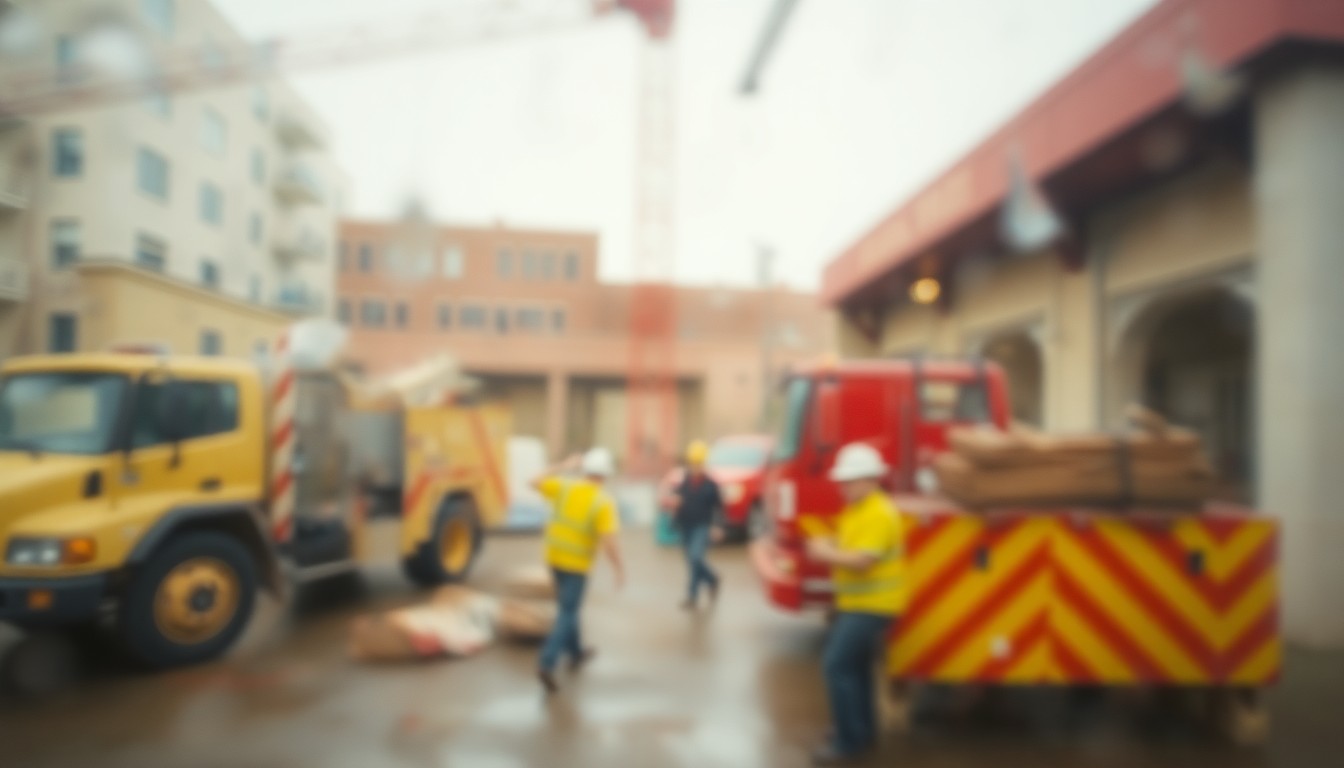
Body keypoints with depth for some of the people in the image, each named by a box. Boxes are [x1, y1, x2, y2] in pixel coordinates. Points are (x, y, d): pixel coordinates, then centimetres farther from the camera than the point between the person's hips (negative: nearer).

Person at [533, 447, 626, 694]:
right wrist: (620, 570, -15)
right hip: (577, 563, -6)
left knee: (569, 606, 23)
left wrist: (564, 466, 11)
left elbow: (537, 483, 5)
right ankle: (547, 665, -11)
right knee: (566, 614, 1)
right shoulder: (604, 503, -22)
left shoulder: (566, 486, -10)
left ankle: (576, 653, 37)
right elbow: (609, 541, -28)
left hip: (554, 556, 6)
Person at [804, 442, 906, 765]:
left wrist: (827, 553, -15)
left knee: (837, 664, -12)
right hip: (855, 602, 10)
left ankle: (849, 739, -2)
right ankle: (862, 731, 32)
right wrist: (827, 548, 0)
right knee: (854, 665, 18)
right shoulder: (854, 510, 12)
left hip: (872, 605, -10)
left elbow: (862, 560, -27)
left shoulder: (879, 513, -21)